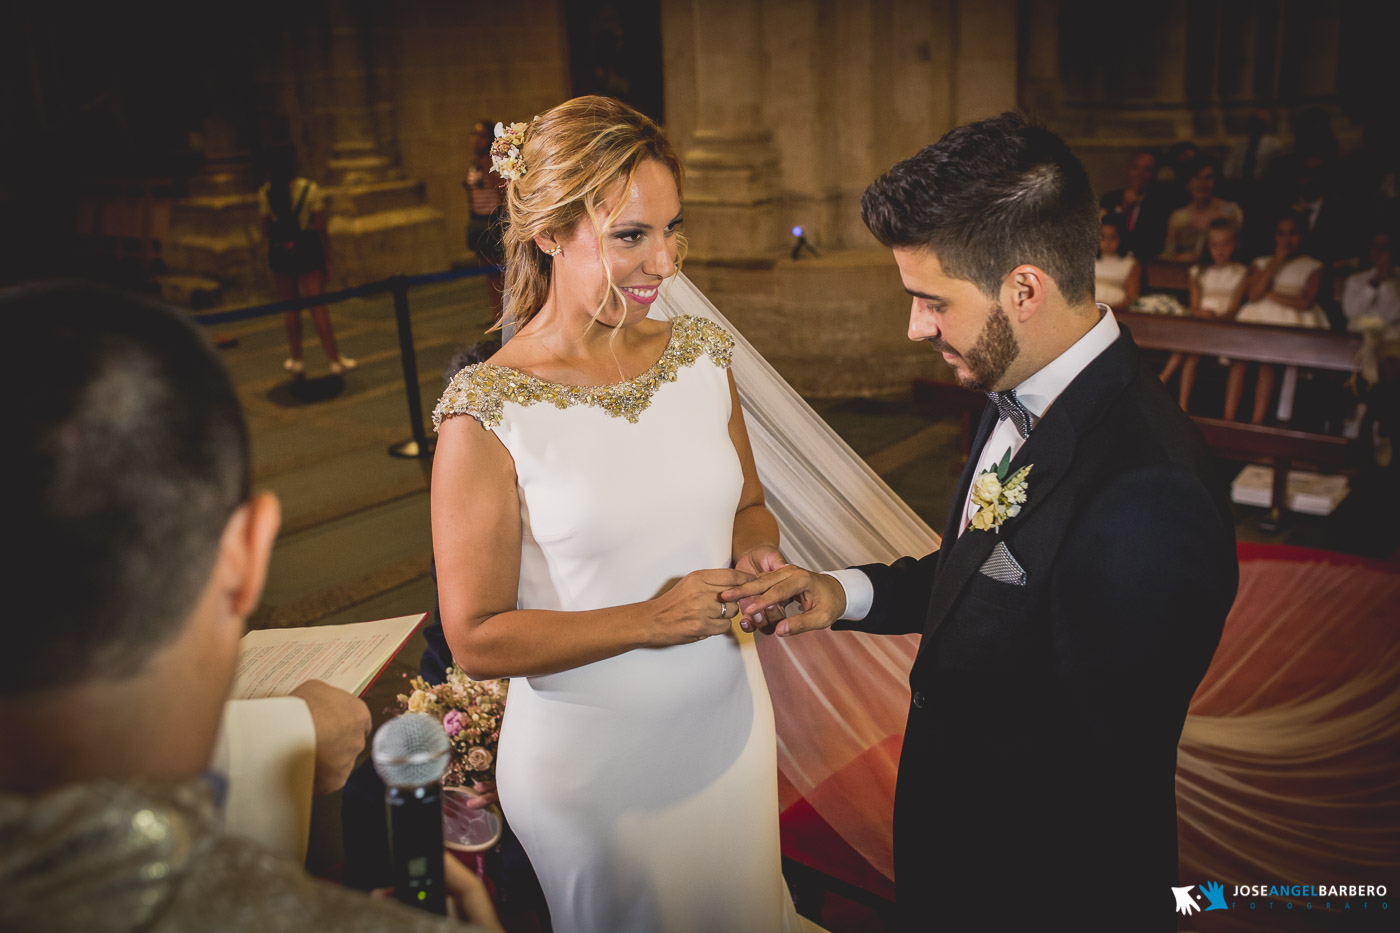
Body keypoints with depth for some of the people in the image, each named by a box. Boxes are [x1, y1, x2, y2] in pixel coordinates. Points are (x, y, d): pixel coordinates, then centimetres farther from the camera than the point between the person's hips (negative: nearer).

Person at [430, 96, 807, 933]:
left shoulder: (702, 355, -5)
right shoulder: (488, 413, -20)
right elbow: (477, 638, -17)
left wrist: (754, 556, -12)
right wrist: (647, 621, -23)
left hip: (731, 729, 5)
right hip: (593, 765, -4)